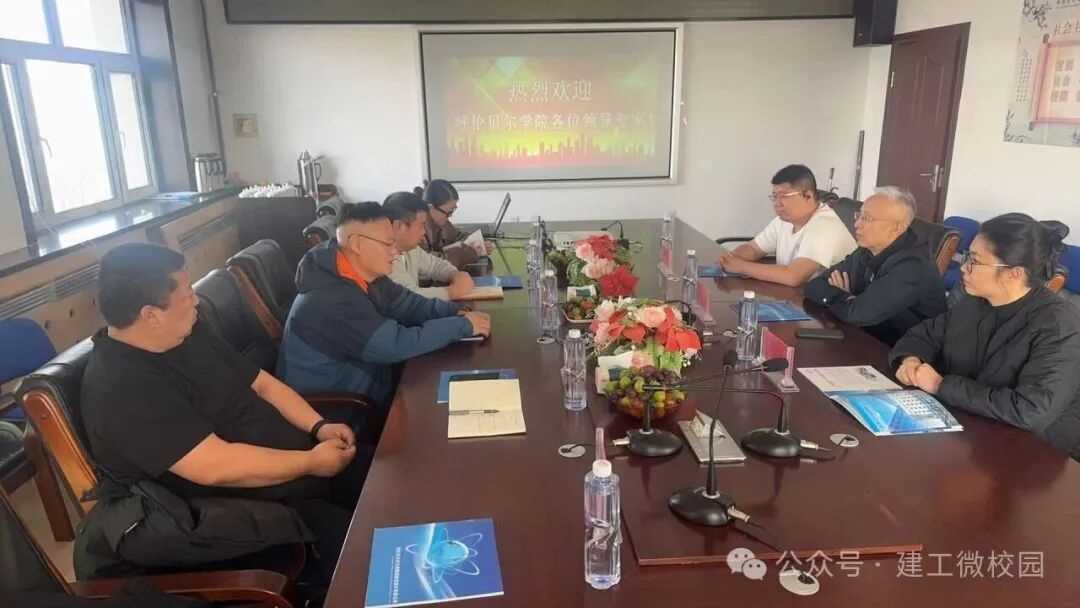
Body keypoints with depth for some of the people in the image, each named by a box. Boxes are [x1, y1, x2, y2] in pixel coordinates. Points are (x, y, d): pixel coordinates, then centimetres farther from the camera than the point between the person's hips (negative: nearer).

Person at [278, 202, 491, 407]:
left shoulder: (366, 275, -2)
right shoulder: (332, 300, -30)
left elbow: (408, 304, 7)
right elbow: (397, 345, -31)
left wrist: (456, 312, -10)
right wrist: (463, 325, -22)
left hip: (361, 395, 8)